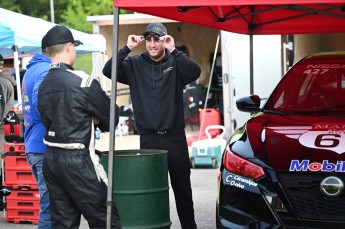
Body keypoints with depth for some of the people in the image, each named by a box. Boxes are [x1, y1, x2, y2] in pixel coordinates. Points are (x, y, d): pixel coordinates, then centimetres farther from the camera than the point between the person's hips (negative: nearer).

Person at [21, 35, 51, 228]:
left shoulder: (32, 70, 18)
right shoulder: (47, 71, -13)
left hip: (33, 147, 10)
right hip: (46, 148, -10)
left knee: (48, 205, 17)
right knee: (50, 208, -7)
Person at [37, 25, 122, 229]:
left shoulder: (43, 85, 7)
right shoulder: (83, 82, -12)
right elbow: (112, 116, -5)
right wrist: (96, 121, 17)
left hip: (51, 159, 7)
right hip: (78, 160, -7)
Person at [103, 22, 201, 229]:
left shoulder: (175, 63, 1)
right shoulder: (135, 64, 4)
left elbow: (194, 72, -18)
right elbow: (108, 71, -8)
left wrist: (173, 51, -25)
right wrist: (127, 49, -17)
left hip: (175, 136, 0)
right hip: (148, 138, 0)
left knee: (182, 189, 8)